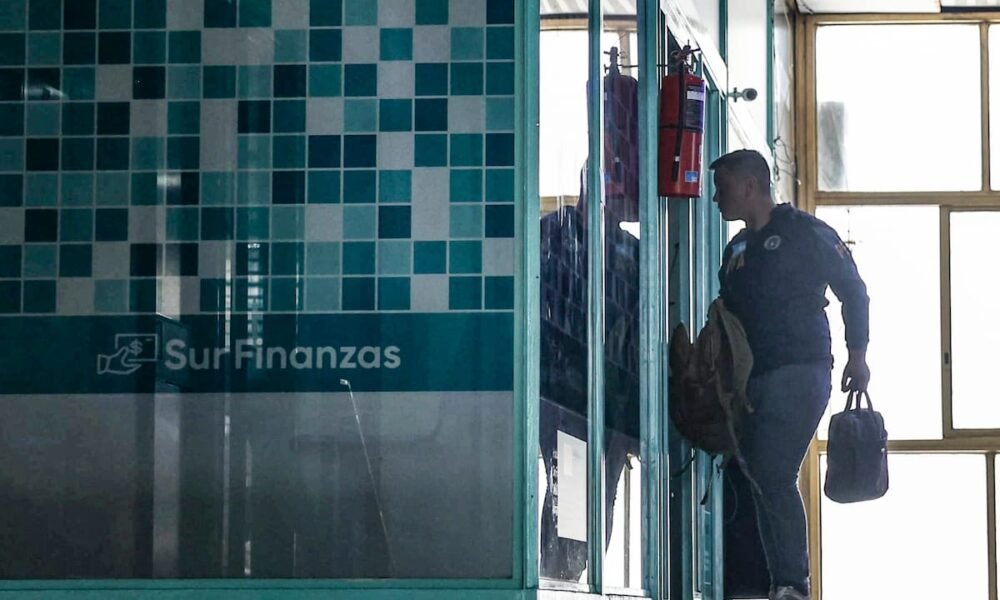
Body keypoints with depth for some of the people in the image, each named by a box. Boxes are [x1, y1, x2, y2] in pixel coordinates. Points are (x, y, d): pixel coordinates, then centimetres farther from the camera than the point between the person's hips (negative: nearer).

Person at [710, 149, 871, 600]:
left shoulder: (804, 232, 0)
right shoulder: (737, 249, 20)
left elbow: (853, 290, -1)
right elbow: (728, 316, 24)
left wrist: (857, 355, -7)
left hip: (800, 372, -7)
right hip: (753, 378, 7)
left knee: (772, 476, -17)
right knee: (763, 481, 1)